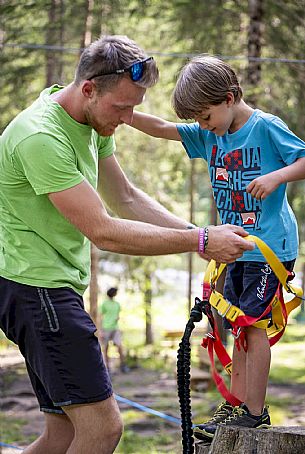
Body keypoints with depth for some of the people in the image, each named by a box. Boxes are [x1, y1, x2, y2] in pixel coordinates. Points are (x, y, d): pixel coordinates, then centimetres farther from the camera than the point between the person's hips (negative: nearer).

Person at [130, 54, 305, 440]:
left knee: (252, 323, -8)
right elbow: (161, 128, 10)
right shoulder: (210, 133, 9)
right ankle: (236, 405, 15)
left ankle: (255, 412, -5)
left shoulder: (266, 127, -12)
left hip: (269, 245, -8)